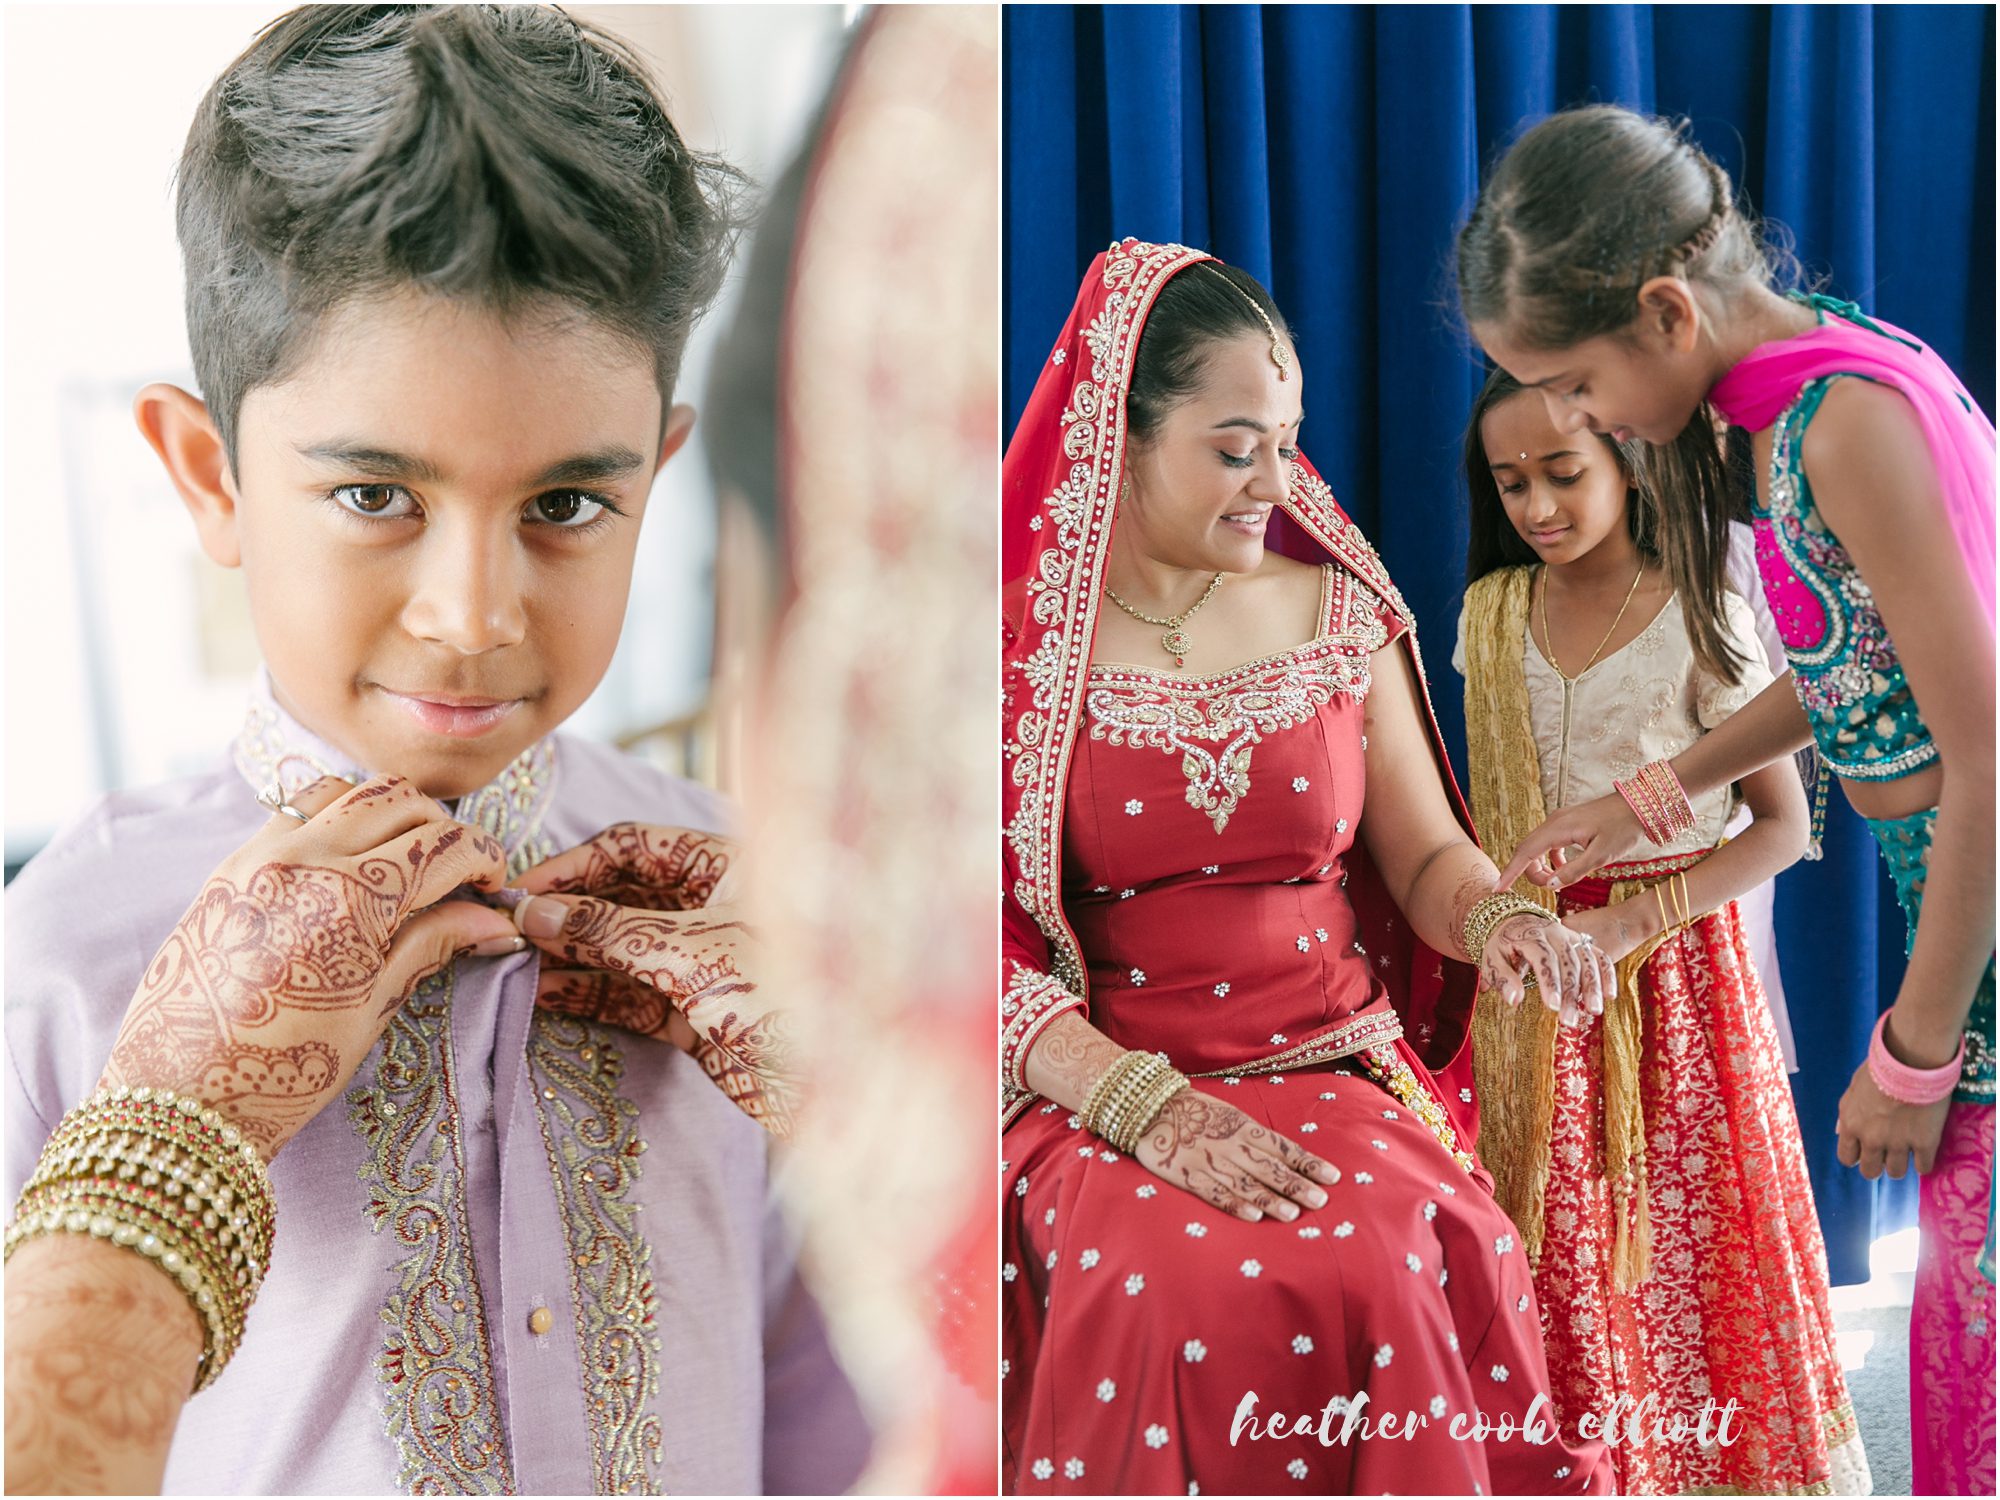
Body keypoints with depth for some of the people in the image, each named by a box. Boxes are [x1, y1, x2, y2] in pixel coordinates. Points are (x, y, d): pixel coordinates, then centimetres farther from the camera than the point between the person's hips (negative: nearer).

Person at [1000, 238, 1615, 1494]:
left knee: (1390, 1266, -29)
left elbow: (1423, 853, 14)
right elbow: (990, 943, -7)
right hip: (1098, 1089, -2)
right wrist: (1147, 1103, -20)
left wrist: (1499, 920, -10)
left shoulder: (1341, 613, 8)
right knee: (1189, 1285, -32)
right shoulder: (1021, 643, -2)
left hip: (1340, 1074, 2)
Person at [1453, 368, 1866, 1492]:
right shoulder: (1491, 612, 4)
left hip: (1675, 959, -3)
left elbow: (1783, 826, -8)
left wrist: (1634, 921, -17)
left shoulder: (1702, 620, -8)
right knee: (1555, 1253, 6)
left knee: (1686, 1241, 3)